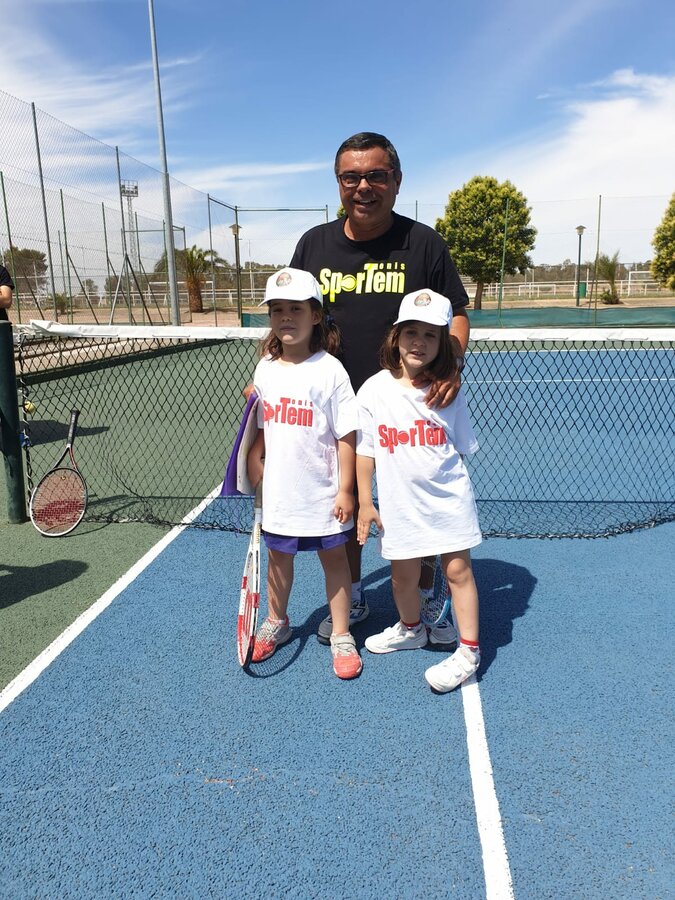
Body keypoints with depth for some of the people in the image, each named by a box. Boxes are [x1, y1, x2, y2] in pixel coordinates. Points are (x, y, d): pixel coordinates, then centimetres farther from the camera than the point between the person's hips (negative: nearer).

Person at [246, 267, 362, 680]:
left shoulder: (329, 370, -13)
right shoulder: (265, 370, 2)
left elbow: (346, 436, -12)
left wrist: (345, 489, -12)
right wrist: (255, 461, 5)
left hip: (323, 493, -4)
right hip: (279, 491, 5)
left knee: (334, 557, 10)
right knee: (278, 555, 19)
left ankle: (341, 636, 27)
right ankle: (276, 623, 42)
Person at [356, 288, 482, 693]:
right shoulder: (373, 391, -6)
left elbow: (462, 448, 5)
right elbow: (365, 451, -1)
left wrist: (453, 486, 6)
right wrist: (365, 502, 0)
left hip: (448, 499, -1)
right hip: (399, 503, 1)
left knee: (458, 569, 4)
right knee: (403, 573, 14)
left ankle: (469, 651, 19)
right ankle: (411, 629, 42)